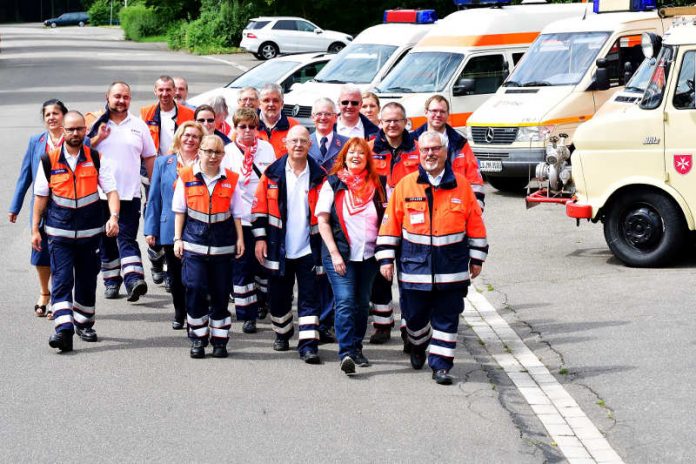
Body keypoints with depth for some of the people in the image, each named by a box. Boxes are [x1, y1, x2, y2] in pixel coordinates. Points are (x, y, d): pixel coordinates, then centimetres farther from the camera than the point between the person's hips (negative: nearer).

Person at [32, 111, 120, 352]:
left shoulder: (95, 158, 1)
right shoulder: (49, 160, 0)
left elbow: (111, 190, -3)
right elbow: (41, 196, 6)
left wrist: (113, 216, -20)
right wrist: (35, 229, 3)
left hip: (90, 230, 2)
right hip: (59, 231, -2)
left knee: (87, 280, 12)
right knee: (62, 280, -11)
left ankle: (84, 323, 29)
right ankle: (63, 329, -19)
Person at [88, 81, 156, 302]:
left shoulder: (138, 125, 9)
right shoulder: (97, 125, 6)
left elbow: (149, 157, 13)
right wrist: (97, 139, -13)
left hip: (130, 193, -1)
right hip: (101, 193, 1)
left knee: (127, 238, -11)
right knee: (106, 240, 7)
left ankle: (133, 279, -22)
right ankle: (111, 281, 16)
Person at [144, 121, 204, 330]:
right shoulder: (163, 163, 9)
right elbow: (154, 198, 9)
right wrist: (150, 230, 3)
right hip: (170, 229, 3)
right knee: (175, 275, 12)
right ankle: (179, 313, 28)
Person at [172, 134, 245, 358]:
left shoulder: (230, 179, 6)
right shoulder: (186, 177, 2)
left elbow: (236, 213, 10)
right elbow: (180, 211, 5)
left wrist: (239, 238, 4)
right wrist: (178, 239, 1)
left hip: (223, 243, 2)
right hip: (195, 240, -1)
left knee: (221, 293, 4)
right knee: (195, 289, -9)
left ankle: (220, 340, 14)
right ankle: (198, 339, 4)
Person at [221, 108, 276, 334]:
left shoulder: (266, 148, 5)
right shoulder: (227, 152, 0)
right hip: (240, 219, -2)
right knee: (242, 267, -1)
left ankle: (262, 301, 34)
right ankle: (247, 315, 5)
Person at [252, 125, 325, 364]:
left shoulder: (319, 176, 0)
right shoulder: (273, 173, 1)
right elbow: (260, 207, 3)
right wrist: (260, 238, -2)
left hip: (308, 249, -1)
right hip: (279, 248, 1)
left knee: (309, 299, -4)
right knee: (279, 296, 13)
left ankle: (308, 344, -4)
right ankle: (282, 334, 34)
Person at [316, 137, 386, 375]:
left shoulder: (377, 185, 8)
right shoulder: (333, 184, 0)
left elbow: (385, 219, 13)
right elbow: (323, 222, -3)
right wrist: (334, 253, -12)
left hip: (368, 255, 4)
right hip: (340, 254, -4)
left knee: (362, 304, 11)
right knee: (345, 302, -14)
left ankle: (356, 348, 24)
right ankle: (346, 353, -21)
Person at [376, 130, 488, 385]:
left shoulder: (461, 185, 3)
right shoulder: (405, 185, 2)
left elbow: (475, 224, 8)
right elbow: (390, 224, 4)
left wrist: (476, 259, 7)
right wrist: (386, 258, 1)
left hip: (452, 267, 0)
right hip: (414, 266, 0)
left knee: (447, 318, 0)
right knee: (416, 314, 11)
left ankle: (440, 364, 7)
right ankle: (418, 346, 40)